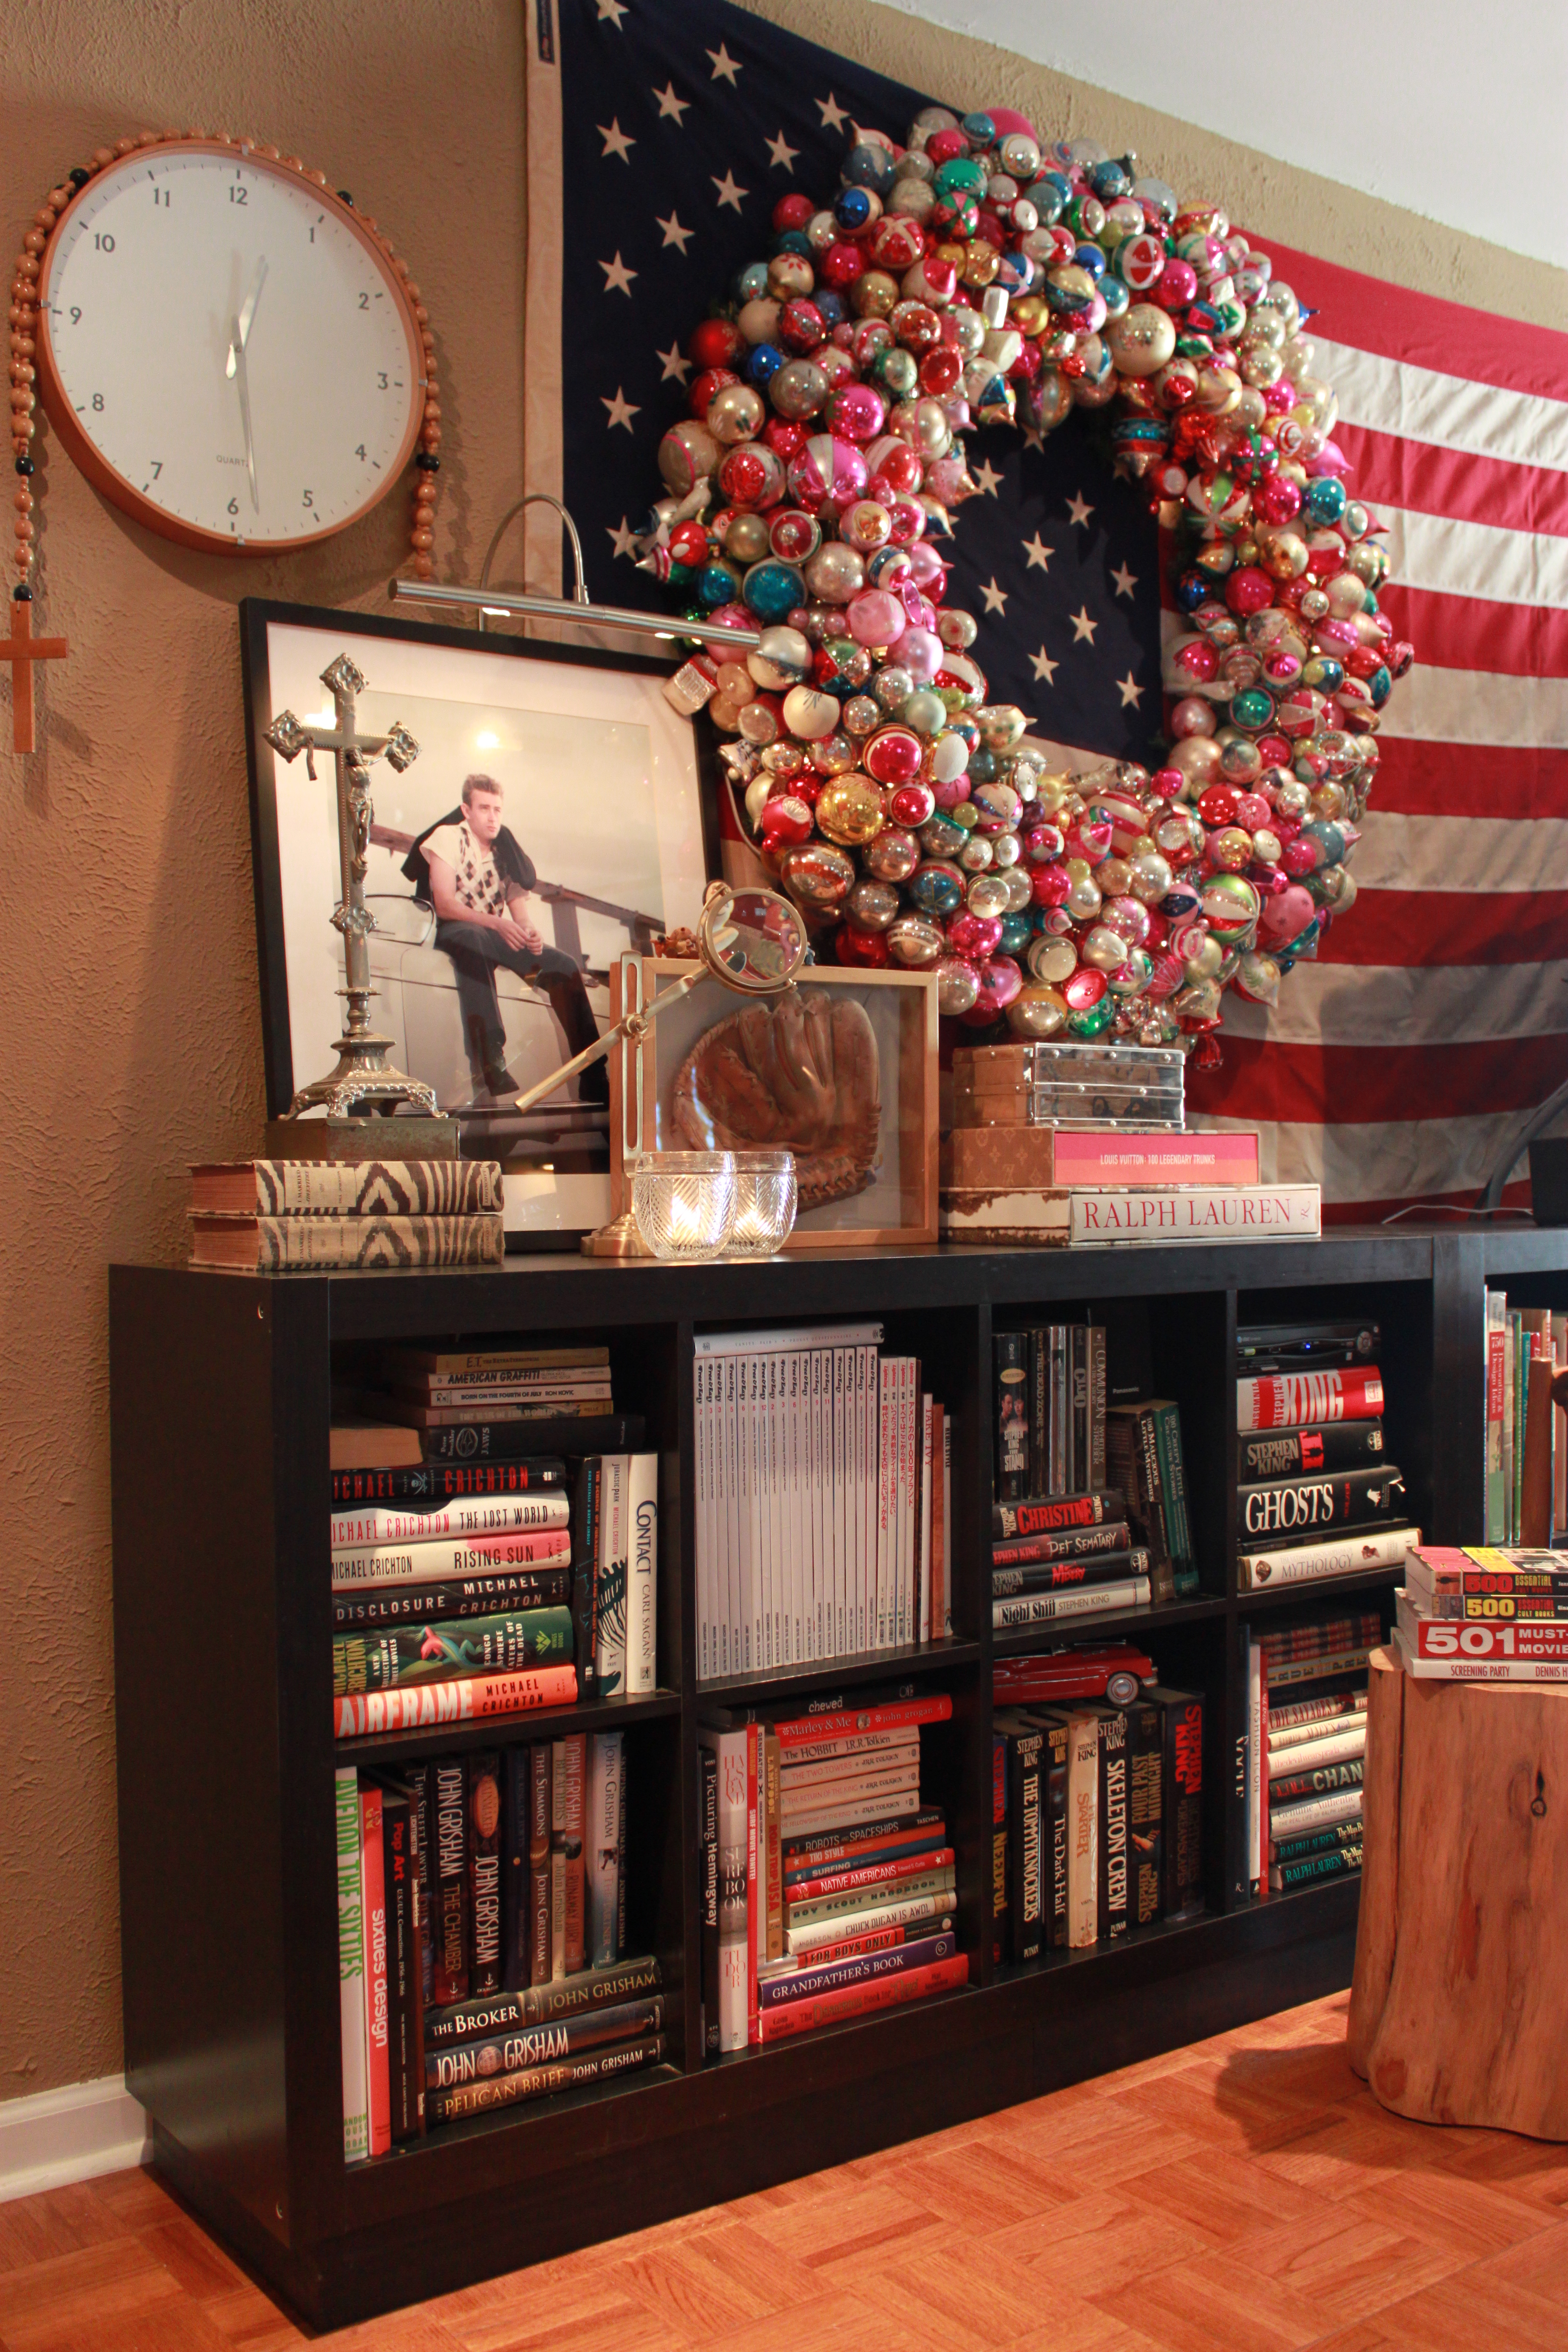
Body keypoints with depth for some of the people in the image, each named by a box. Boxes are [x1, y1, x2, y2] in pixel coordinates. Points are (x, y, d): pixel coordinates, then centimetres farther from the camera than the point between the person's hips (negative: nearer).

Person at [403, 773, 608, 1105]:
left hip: (497, 938, 6)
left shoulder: (506, 849, 15)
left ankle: (594, 1081, -17)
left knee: (563, 965, -15)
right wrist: (497, 924, -27)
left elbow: (519, 910, 8)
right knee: (473, 942, -42)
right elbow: (444, 904, -14)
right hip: (453, 931, -6)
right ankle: (489, 1065, -54)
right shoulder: (448, 838, -2)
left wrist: (530, 930, -17)